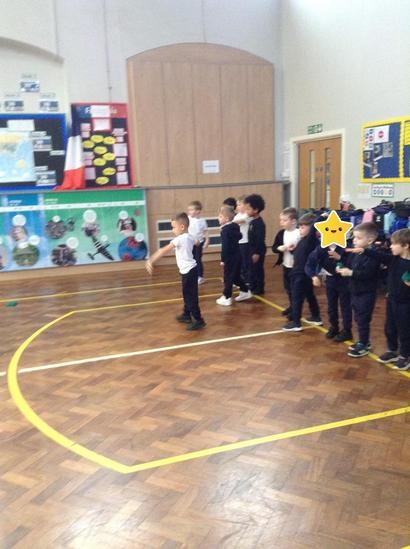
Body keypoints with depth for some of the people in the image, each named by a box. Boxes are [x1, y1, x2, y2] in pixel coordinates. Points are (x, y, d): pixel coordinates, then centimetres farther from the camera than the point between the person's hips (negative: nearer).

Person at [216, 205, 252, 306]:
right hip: (237, 255, 9)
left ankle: (227, 298, 6)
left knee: (228, 277, 0)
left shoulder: (225, 230, -18)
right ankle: (245, 292, 27)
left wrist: (223, 259, -17)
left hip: (230, 257, -9)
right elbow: (239, 237, 23)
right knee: (236, 276, 21)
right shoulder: (235, 226, 7)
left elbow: (225, 246, -21)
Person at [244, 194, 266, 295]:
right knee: (252, 269, 16)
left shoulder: (259, 223, -20)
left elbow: (260, 239, -23)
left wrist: (257, 253, -22)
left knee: (258, 269, 0)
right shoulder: (252, 222, 10)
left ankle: (259, 288, 10)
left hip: (258, 251, -9)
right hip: (252, 250, 9)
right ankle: (252, 287, 26)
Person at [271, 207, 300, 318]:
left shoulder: (299, 233, -17)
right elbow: (274, 248, 1)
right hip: (286, 265, 7)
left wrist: (293, 249, -30)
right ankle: (292, 306, 38)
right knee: (288, 287, 19)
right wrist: (280, 248, -18)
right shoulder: (281, 233, 2)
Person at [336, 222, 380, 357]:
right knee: (358, 319, 18)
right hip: (355, 291, 9)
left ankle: (363, 345, 12)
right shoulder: (354, 253, 6)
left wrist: (350, 273, -31)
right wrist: (342, 268, -8)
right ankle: (364, 341, 32)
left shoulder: (371, 256, -21)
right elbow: (349, 265, 13)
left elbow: (367, 274, -31)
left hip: (366, 294, -9)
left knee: (363, 320, 0)